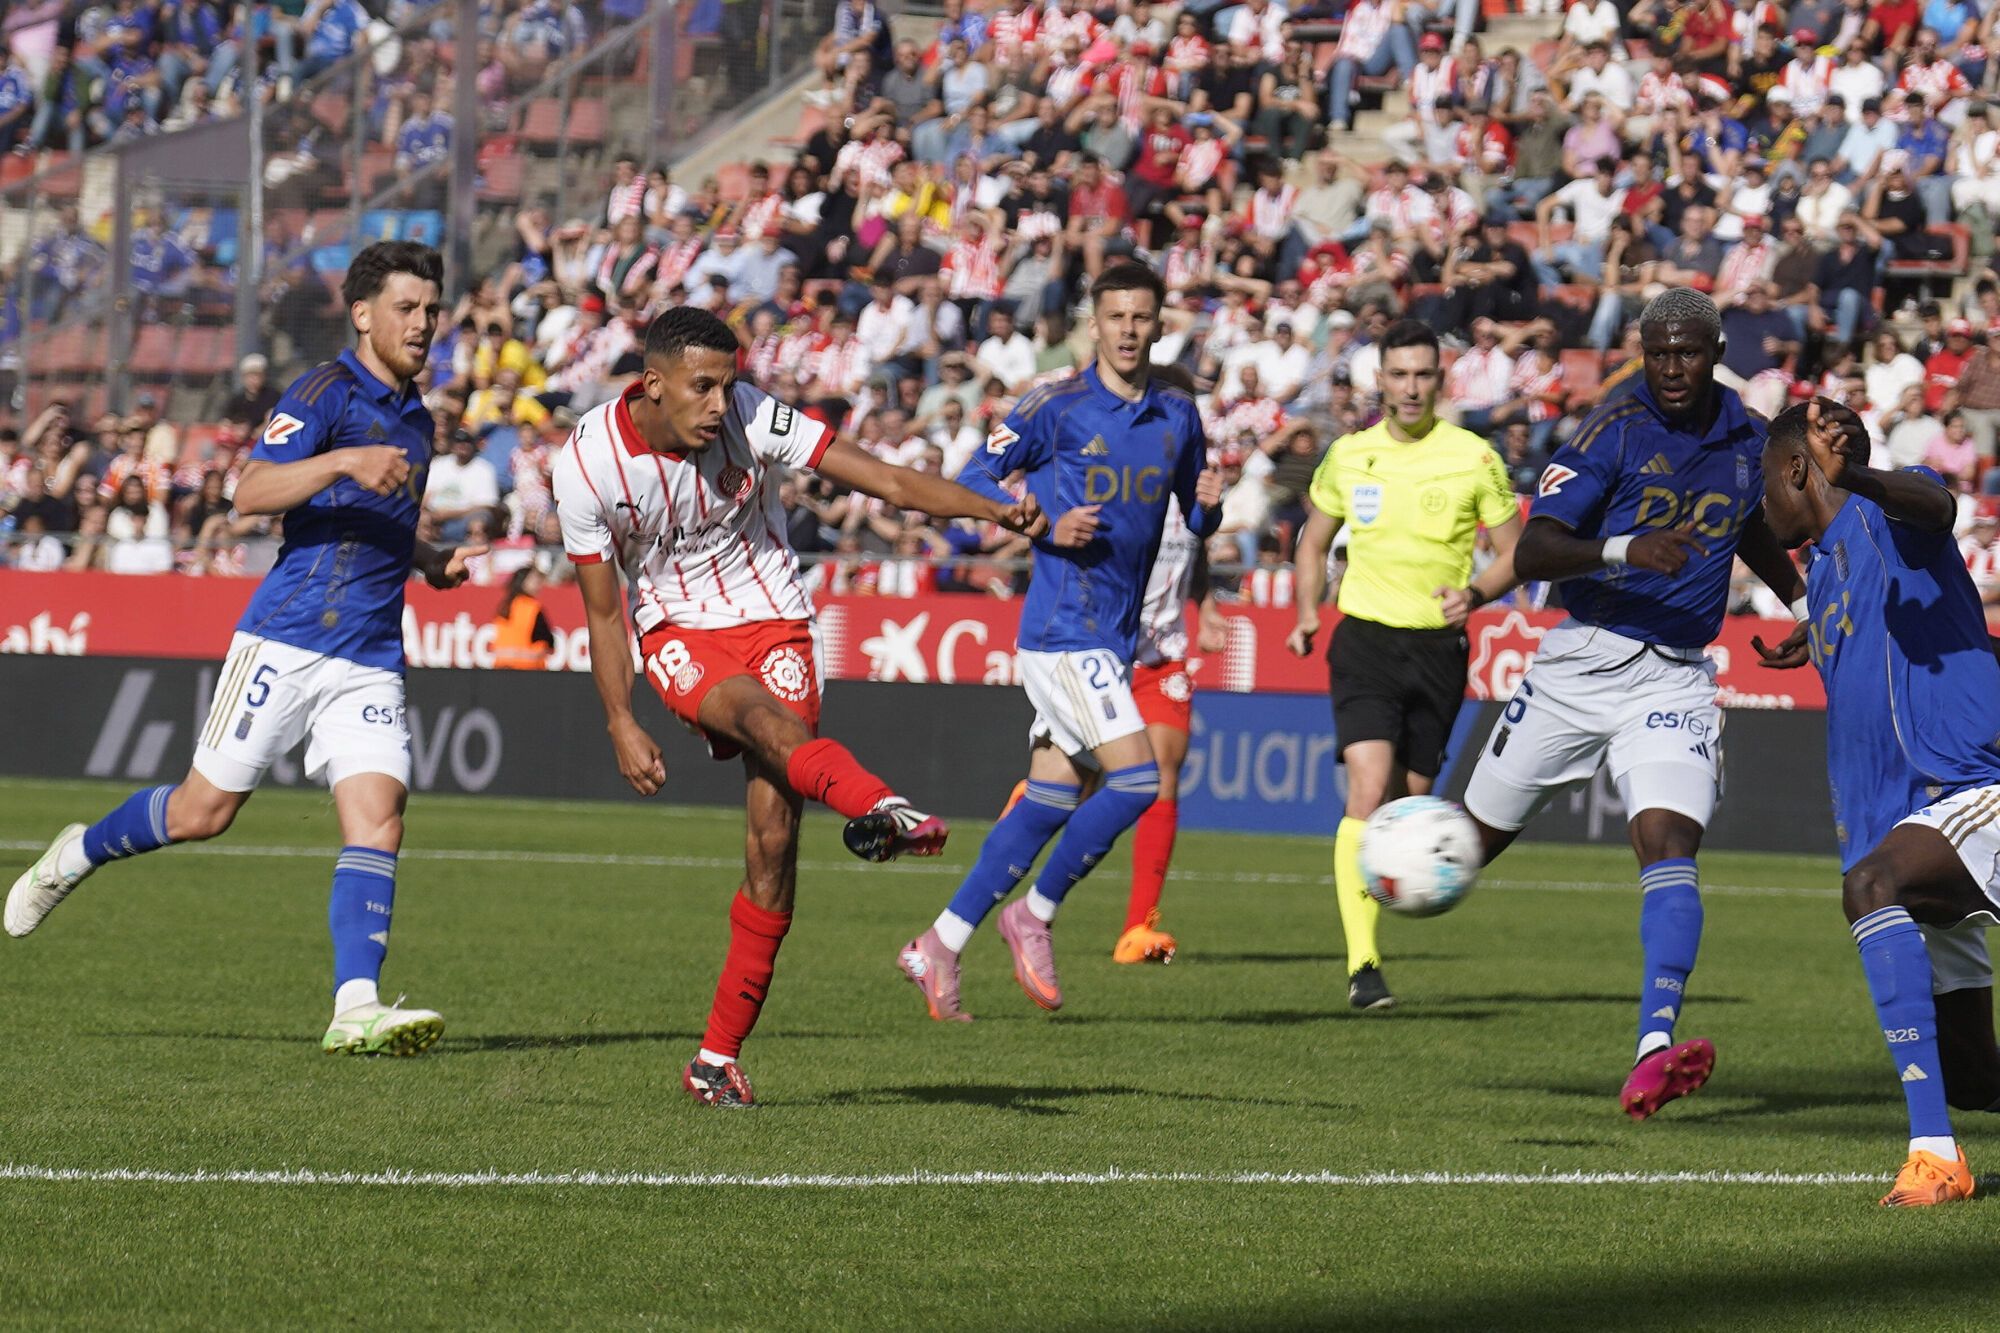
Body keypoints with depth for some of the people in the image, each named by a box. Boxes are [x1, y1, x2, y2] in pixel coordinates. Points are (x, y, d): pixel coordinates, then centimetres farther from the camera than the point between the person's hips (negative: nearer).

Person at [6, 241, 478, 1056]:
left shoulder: (415, 419, 19)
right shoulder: (325, 392, -6)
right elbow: (251, 492, -18)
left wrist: (433, 560, 17)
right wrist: (344, 460, -30)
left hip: (370, 664, 6)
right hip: (286, 642, -6)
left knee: (378, 821, -12)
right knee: (203, 812, 0)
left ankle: (356, 1008, -19)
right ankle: (78, 855, 27)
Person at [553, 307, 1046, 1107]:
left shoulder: (754, 420, -15)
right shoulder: (588, 465, -13)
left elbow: (885, 481, -17)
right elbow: (602, 609, -4)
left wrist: (991, 510, -30)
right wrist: (622, 726, -8)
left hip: (771, 618, 1)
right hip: (675, 631, -1)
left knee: (774, 839, -10)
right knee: (762, 716, -35)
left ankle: (719, 1056, -2)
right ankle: (877, 808, -66)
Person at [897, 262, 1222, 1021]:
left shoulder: (1178, 415, 10)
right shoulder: (1056, 407, -7)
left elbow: (1197, 524, 19)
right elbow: (974, 481, -2)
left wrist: (1208, 504, -3)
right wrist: (1043, 523, -16)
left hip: (1115, 634, 7)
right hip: (1064, 625, -7)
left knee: (1051, 799, 7)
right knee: (1136, 780, -16)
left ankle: (940, 947, 13)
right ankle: (1034, 915, 1)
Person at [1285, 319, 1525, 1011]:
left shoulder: (1473, 458, -1)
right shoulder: (1348, 455, 5)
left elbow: (1513, 552, 4)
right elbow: (1314, 541, 20)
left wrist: (1475, 594, -16)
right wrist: (1307, 614, 3)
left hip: (1438, 646, 1)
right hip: (1365, 638, -1)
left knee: (1408, 802, 7)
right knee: (1369, 785, -18)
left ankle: (1367, 907, 34)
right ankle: (1363, 964, -23)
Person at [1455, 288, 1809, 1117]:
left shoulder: (1746, 437, 6)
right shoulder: (1615, 431, -10)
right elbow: (1529, 553, -18)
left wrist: (1798, 600, 18)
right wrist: (1625, 551, -33)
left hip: (1676, 678, 2)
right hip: (1581, 664, -2)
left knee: (1669, 843, -20)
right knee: (1474, 840, 5)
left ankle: (1655, 1049, -34)